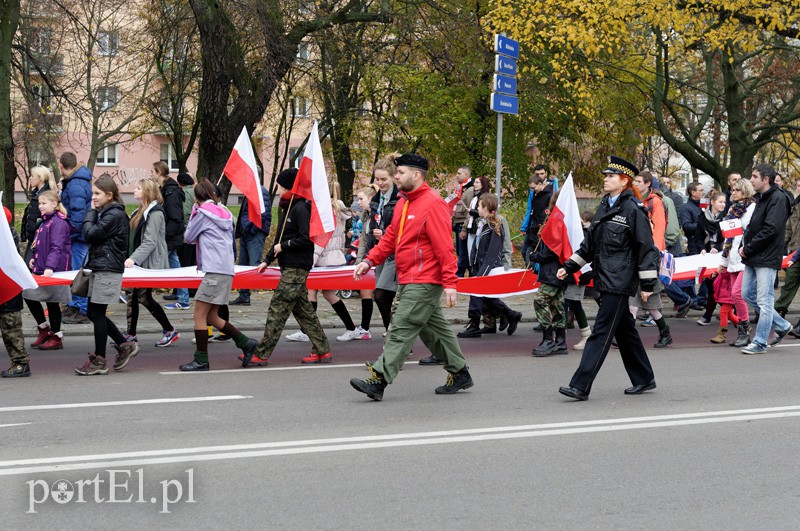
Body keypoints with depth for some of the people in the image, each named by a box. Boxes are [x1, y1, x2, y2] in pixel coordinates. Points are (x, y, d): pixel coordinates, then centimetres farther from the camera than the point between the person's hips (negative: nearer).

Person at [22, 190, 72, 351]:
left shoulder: (59, 222, -15)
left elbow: (57, 247, -24)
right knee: (28, 295, 10)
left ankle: (56, 338, 13)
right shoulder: (45, 221, 14)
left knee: (52, 302, 0)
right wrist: (33, 258, 8)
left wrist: (50, 267, -34)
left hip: (53, 271, -9)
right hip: (40, 270, 9)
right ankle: (44, 328, 24)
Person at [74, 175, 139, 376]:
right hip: (99, 268, 10)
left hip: (108, 270, -10)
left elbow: (91, 234, -16)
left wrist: (91, 213, -6)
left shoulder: (115, 214, -14)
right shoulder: (104, 213, 16)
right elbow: (88, 235, 17)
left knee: (97, 313, -4)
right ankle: (125, 346, 21)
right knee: (93, 313, 12)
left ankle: (99, 361, 5)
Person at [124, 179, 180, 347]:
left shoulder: (155, 213, -14)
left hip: (150, 264, -9)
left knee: (144, 297, -8)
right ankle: (131, 334, 14)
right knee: (132, 296, 7)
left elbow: (150, 242, -21)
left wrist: (134, 258, -28)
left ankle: (170, 331, 2)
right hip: (138, 263, 9)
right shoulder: (140, 212, 16)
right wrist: (130, 259, 12)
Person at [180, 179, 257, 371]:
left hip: (214, 271, -8)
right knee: (211, 317, 16)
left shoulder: (203, 213, -6)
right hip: (227, 270, 8)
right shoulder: (225, 213, 17)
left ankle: (201, 360, -2)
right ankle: (246, 343, 16)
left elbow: (188, 237, 5)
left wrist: (194, 212, 13)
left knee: (199, 315, -3)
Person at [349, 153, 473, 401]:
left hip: (424, 283, -10)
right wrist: (370, 260, 4)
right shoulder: (404, 203, 14)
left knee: (401, 330, -10)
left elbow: (444, 246, -19)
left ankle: (379, 379, -11)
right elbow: (391, 237, 17)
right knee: (434, 328, 16)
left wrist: (449, 283, -23)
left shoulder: (433, 204, -15)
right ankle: (459, 373, 27)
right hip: (409, 281, 10)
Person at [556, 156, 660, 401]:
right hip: (605, 279, 9)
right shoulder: (604, 207, 14)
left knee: (601, 332, -10)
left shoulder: (633, 209, -11)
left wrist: (647, 284, -12)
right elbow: (590, 243, 22)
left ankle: (580, 385, -11)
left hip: (620, 281, -9)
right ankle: (644, 379, 28)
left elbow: (646, 247, -11)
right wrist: (569, 267, 17)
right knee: (624, 329, 16)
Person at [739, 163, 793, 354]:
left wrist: (748, 248, -15)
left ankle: (759, 343, 2)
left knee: (764, 301, -4)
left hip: (767, 259, -10)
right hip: (752, 259, 10)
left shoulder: (778, 199, -13)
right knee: (748, 294, 13)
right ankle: (781, 326, 24)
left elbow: (771, 229, -21)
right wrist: (743, 245, 2)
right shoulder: (761, 199, 16)